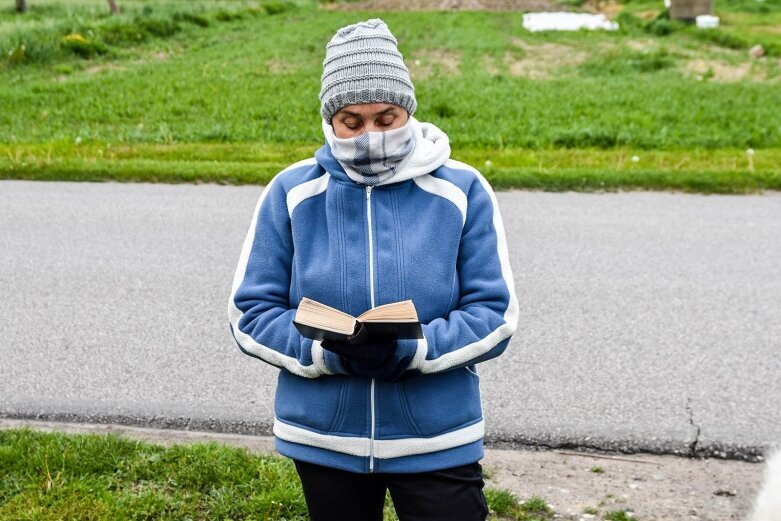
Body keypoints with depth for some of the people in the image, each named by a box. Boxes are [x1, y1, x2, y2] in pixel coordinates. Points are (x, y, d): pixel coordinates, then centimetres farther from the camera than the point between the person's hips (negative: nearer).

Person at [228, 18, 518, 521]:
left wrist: (411, 351, -22)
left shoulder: (462, 189, -6)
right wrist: (326, 352, -20)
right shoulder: (292, 192, -4)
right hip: (323, 441, 2)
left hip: (439, 442, -1)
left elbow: (495, 313, -6)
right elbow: (252, 313, -3)